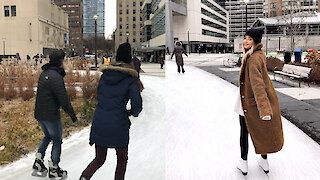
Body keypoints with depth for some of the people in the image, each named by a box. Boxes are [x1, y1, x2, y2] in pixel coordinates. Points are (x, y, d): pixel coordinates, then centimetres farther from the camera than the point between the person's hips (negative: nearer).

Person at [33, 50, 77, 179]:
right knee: (57, 141, 8)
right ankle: (54, 170, 19)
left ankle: (38, 164, 21)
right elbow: (63, 99, -23)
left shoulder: (44, 73, 8)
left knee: (47, 136, 27)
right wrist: (72, 114, -16)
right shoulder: (56, 77, -21)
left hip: (39, 114, 9)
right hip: (51, 115, -9)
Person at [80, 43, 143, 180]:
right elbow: (137, 104, -16)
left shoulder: (105, 74, 7)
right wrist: (133, 112, 7)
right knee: (122, 158, 22)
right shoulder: (131, 79, -9)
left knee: (99, 159, 21)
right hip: (118, 126, -4)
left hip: (99, 123, 4)